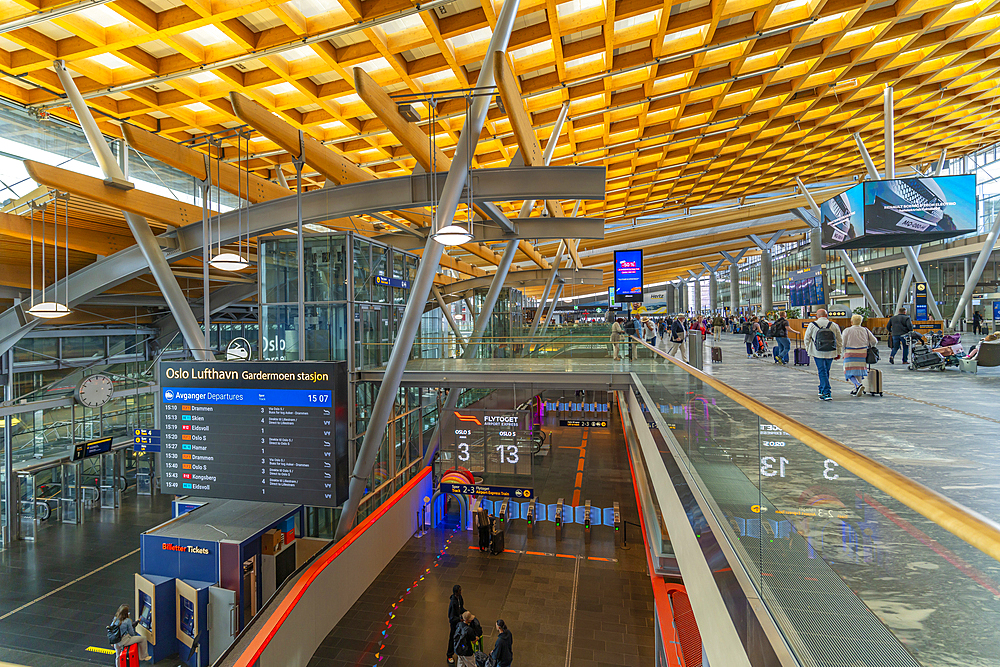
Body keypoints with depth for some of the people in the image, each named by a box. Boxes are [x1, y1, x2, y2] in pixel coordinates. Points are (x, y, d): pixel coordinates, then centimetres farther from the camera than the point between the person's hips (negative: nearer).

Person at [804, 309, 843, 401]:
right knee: (826, 371, 18)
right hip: (831, 353, 3)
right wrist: (838, 353, 18)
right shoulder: (834, 325, 3)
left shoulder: (812, 325, -3)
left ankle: (826, 393, -9)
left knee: (822, 372, -1)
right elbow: (840, 340, 9)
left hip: (818, 353, -3)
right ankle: (822, 390, 31)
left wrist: (808, 350, 17)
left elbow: (807, 339, 4)